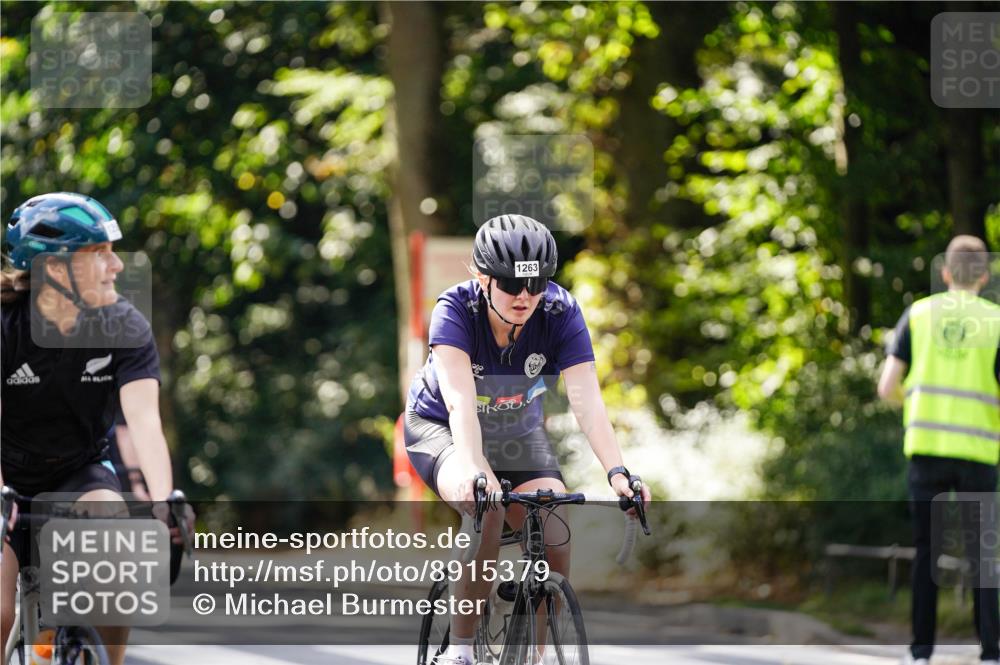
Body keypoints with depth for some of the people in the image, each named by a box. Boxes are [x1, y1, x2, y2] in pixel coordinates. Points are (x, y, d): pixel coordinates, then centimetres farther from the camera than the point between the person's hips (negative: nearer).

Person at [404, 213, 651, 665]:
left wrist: (617, 472, -47)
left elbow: (586, 399, -32)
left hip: (518, 432, 3)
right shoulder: (457, 310, -30)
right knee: (486, 511, -34)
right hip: (440, 426, -3)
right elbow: (460, 400, -43)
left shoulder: (560, 314, -24)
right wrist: (472, 469, -59)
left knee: (556, 544, -17)